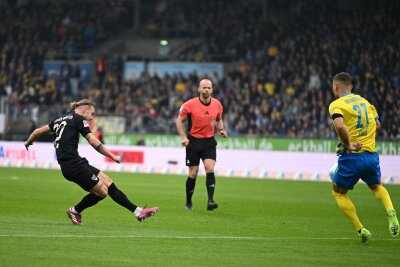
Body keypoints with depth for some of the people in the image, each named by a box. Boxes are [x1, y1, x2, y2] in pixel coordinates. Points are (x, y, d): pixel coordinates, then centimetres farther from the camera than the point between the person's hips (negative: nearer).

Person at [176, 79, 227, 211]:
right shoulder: (190, 104, -10)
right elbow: (179, 120, -1)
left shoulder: (217, 104, 1)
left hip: (209, 142, 2)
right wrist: (183, 137, -12)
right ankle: (188, 202, 19)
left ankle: (210, 201, -20)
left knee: (210, 169, -16)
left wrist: (221, 130, -2)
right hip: (193, 141, -2)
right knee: (193, 174, 1)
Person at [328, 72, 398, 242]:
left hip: (351, 157, -5)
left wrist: (349, 145, -17)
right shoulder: (364, 101, 12)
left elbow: (339, 125, -27)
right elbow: (377, 124, 19)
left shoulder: (336, 105, -8)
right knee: (376, 186, 30)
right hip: (371, 155, 6)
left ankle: (360, 230, 7)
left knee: (338, 192, 16)